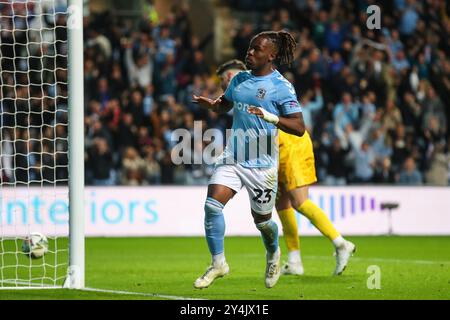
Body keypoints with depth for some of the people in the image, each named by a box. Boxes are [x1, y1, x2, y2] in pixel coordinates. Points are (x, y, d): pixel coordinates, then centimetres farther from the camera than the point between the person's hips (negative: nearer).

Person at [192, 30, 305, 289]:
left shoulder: (281, 87, -11)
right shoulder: (240, 79, 7)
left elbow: (299, 127, -15)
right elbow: (225, 103, 26)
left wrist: (270, 117, -30)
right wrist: (210, 104, 3)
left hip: (262, 163, -5)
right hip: (233, 157, 5)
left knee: (262, 220, 10)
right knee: (212, 205, -14)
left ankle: (274, 254, 43)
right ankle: (218, 263, -1)